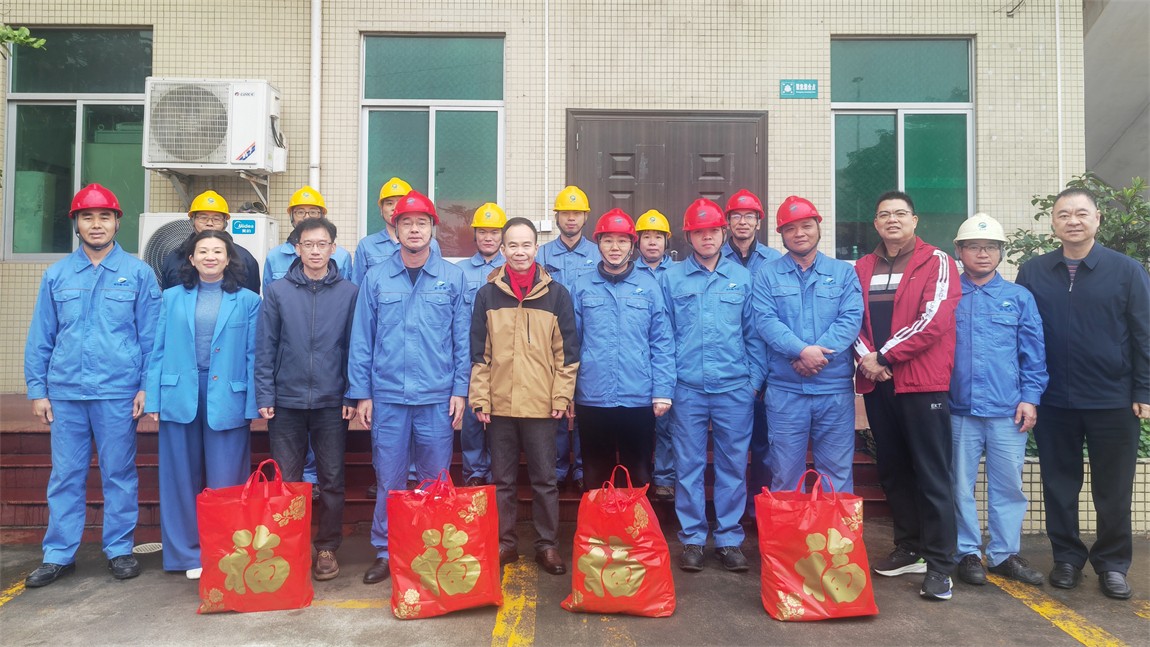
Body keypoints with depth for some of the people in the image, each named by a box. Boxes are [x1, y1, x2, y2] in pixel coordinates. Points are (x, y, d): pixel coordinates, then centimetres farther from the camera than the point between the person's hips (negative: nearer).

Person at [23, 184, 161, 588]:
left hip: (118, 393, -2)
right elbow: (40, 338, 9)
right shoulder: (57, 275, 8)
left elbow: (151, 336, 0)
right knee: (65, 476, 9)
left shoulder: (138, 273, 1)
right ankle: (59, 555, 20)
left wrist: (147, 386, -6)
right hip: (65, 392, 2)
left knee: (118, 474, 6)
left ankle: (119, 549, 18)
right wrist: (37, 389, 4)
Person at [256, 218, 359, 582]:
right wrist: (264, 397, -3)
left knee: (332, 481, 8)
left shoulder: (349, 292, 1)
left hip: (332, 402, 0)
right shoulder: (277, 292, 2)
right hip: (287, 401, 1)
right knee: (286, 481, 8)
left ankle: (327, 548, 22)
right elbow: (265, 348, 2)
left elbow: (354, 347, 1)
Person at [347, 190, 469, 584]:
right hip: (387, 397, 0)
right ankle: (385, 554, 22)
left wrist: (460, 390, -1)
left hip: (437, 398, 0)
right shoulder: (376, 278, 4)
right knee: (389, 482, 7)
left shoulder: (452, 278, 3)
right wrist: (361, 393, 1)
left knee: (436, 481, 9)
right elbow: (361, 340, 5)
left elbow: (462, 339, 3)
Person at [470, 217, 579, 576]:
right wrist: (480, 398, -2)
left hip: (541, 404, -1)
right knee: (502, 479, 11)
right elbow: (478, 353, 4)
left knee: (544, 479, 7)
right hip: (499, 404, 1)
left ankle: (547, 544, 20)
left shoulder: (557, 294, 2)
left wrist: (561, 397, -4)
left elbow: (568, 352, 2)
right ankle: (505, 542, 24)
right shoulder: (487, 294, 5)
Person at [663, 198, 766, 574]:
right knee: (689, 466, 6)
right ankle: (692, 540, 17)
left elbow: (754, 334, 9)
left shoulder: (742, 277, 9)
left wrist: (755, 380, 2)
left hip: (734, 387, 1)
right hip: (688, 388, 0)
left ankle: (730, 539, 19)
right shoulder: (671, 278, 6)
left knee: (733, 465, 6)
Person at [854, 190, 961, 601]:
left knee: (932, 473, -3)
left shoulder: (937, 262, -1)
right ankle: (909, 548, 25)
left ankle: (940, 564, 3)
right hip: (876, 383, 5)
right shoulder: (863, 268, 14)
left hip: (922, 381, -5)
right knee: (892, 469, 12)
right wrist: (865, 355, -9)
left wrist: (886, 355, -14)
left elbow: (935, 318, -13)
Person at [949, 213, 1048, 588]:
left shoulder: (1019, 298, 7)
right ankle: (968, 553, 20)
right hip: (958, 408, -1)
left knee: (1008, 486, 8)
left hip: (1008, 411, 1)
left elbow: (1033, 354, 6)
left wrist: (1030, 398, -1)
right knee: (960, 485, 7)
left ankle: (1005, 554, 22)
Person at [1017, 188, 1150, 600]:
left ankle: (1112, 564, 24)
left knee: (1113, 490, 9)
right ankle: (1066, 558, 25)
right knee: (1059, 486, 11)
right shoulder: (1032, 273, 3)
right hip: (1053, 403, 1)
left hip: (1113, 402, -1)